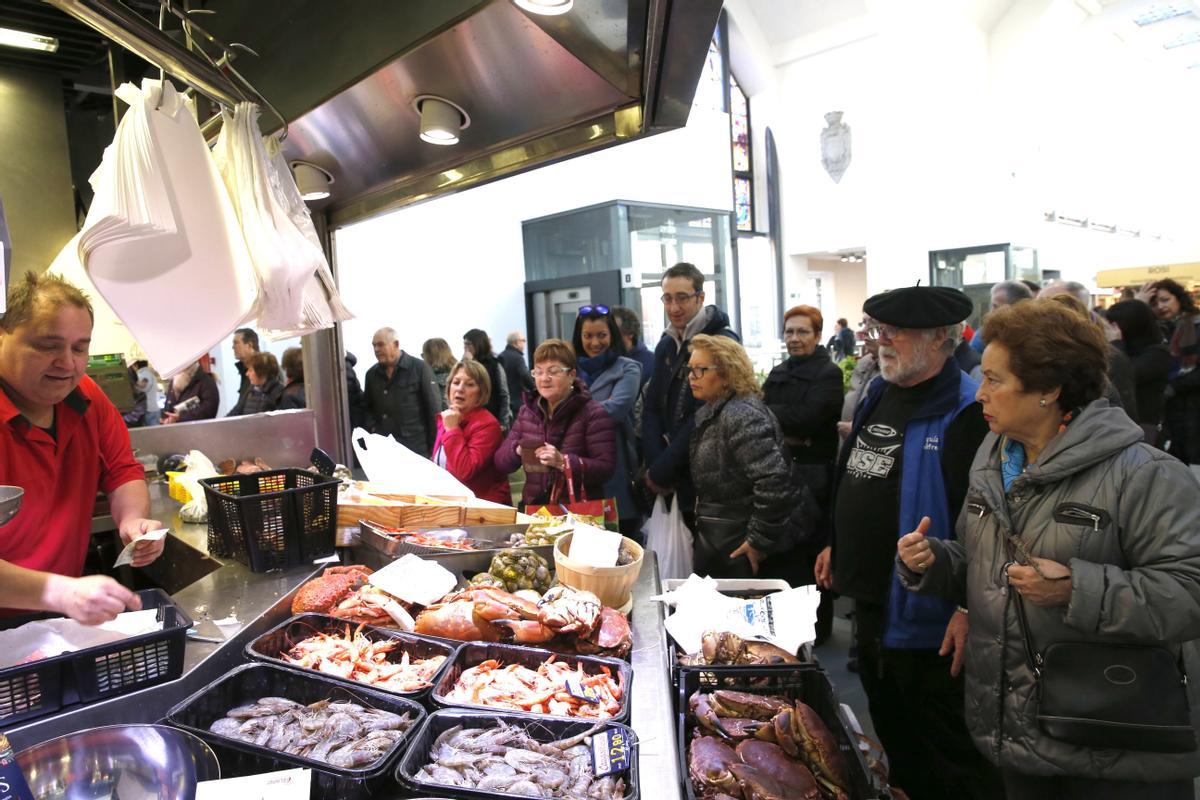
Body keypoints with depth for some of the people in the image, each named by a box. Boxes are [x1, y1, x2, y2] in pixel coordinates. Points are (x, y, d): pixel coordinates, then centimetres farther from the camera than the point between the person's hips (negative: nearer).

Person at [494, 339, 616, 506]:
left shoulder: (593, 414, -4)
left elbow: (606, 468, -13)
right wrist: (517, 450, -10)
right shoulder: (527, 411, 12)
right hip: (533, 508, 3)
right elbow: (501, 462, 11)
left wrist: (563, 461, -23)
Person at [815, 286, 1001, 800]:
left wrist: (971, 608, -25)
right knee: (895, 737, 27)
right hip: (870, 602, 8)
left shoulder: (967, 412, -19)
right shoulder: (879, 394, 8)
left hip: (929, 621, -8)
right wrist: (837, 545, 18)